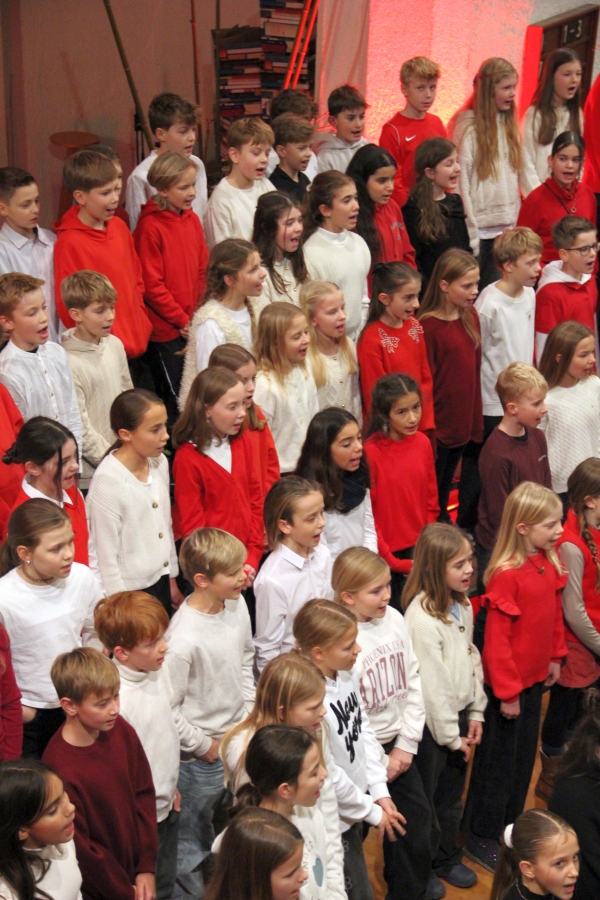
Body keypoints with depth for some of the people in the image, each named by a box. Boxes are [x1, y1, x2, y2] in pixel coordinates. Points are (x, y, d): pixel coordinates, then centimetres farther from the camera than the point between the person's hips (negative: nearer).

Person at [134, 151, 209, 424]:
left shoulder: (192, 219, 7)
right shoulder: (150, 226, -14)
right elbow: (152, 284, -14)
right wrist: (182, 320, -11)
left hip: (193, 326, 6)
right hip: (165, 329, -6)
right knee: (173, 396, 3)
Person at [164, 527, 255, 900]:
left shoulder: (237, 605, -6)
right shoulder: (185, 638, -29)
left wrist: (249, 710, 6)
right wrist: (204, 745, -12)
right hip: (202, 757, -7)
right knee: (193, 844, 13)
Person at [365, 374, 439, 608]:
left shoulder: (422, 443, -1)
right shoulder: (371, 451, -16)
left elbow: (431, 498, 8)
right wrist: (391, 561, -10)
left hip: (419, 552, 4)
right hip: (388, 556, -4)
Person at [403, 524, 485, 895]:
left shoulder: (463, 605, 0)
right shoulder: (422, 616, -26)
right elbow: (431, 683, -22)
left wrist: (475, 712, 6)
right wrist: (450, 735, -14)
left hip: (460, 713, 8)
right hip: (431, 722, -7)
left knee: (452, 794, 22)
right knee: (424, 799, 11)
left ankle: (446, 857, 41)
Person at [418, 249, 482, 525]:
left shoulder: (471, 317, 4)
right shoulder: (428, 326, -16)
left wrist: (477, 416, 11)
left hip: (465, 421, 6)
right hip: (440, 425, -6)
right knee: (434, 491, 9)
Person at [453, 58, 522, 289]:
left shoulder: (508, 123, 11)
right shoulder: (469, 127, -9)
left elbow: (513, 175, 14)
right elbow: (460, 182, -11)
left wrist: (513, 224, 8)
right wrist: (469, 234, -14)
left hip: (504, 228, 6)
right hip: (478, 230, -6)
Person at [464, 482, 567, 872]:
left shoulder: (549, 561, -3)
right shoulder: (506, 574, -26)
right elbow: (497, 639, -22)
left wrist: (555, 657, 12)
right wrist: (507, 691, -16)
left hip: (535, 678, 8)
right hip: (509, 683, -8)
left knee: (524, 755, 21)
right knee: (498, 760, 8)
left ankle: (511, 826, 39)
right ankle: (482, 838, 24)